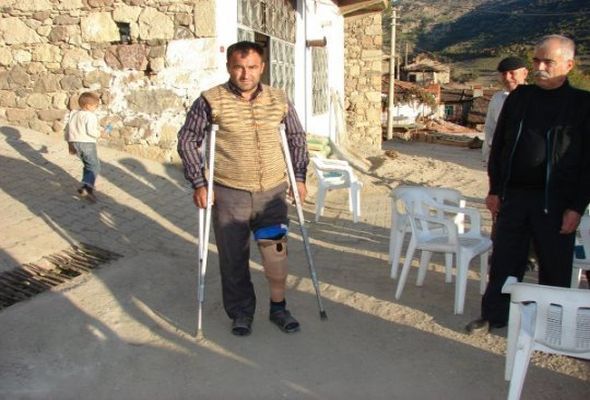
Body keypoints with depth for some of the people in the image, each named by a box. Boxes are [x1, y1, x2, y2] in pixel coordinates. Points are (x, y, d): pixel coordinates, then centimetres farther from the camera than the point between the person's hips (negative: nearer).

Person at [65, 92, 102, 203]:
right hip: (87, 143, -8)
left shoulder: (73, 114, 12)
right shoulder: (90, 116, -14)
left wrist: (70, 143, 24)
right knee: (94, 166, -7)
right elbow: (90, 131, -24)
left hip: (75, 142, 9)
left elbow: (68, 128, 16)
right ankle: (87, 187, -26)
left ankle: (89, 185, 30)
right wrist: (99, 133, -3)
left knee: (87, 165, 24)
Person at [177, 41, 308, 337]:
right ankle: (241, 312, 28)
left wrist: (299, 176, 9)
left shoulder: (279, 100, 3)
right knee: (234, 257, 8)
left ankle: (278, 306, 20)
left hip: (273, 191, 2)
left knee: (276, 250, -4)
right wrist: (198, 183, -5)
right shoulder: (211, 101, -7)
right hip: (229, 193, -1)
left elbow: (296, 137, 15)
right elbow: (187, 140, -1)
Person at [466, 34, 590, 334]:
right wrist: (494, 190, 5)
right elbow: (498, 145, 9)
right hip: (513, 196, 3)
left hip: (555, 201, -3)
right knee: (504, 261, 11)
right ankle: (493, 315, 25)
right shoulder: (519, 97, 7)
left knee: (554, 269, 8)